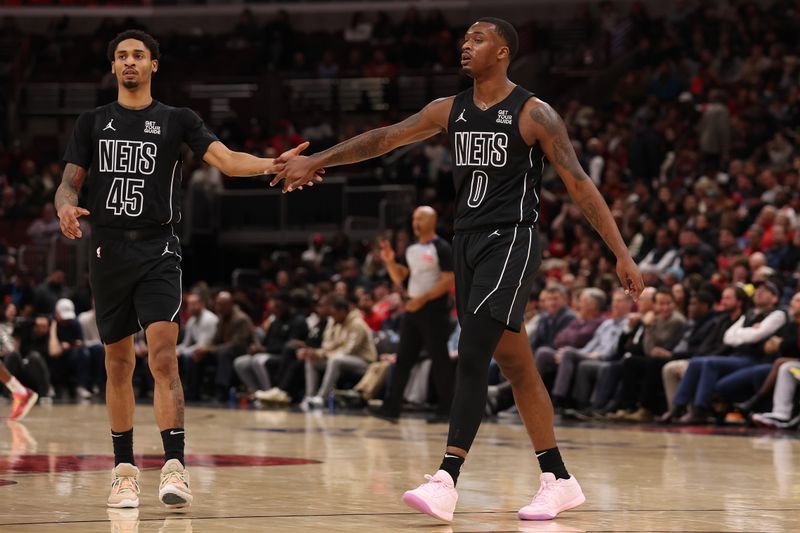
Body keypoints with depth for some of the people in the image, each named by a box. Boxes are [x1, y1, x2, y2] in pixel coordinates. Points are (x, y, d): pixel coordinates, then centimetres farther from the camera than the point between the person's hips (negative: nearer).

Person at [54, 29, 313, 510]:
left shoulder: (177, 120, 6)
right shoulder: (93, 122, 12)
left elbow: (226, 160, -6)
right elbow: (69, 182, 8)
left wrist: (271, 165, -25)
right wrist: (66, 206, -16)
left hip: (158, 249, -2)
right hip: (109, 249, 3)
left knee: (163, 354, -17)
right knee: (118, 363, 7)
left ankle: (174, 467, -22)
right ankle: (126, 470, 16)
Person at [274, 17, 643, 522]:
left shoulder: (533, 114, -8)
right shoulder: (451, 110, 10)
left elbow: (580, 183, -9)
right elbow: (384, 138, 13)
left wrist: (622, 254, -13)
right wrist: (317, 161, 9)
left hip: (512, 242, -7)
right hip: (468, 243, 7)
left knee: (471, 357, -17)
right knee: (514, 363, 10)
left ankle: (446, 481, -20)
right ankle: (559, 481, 17)